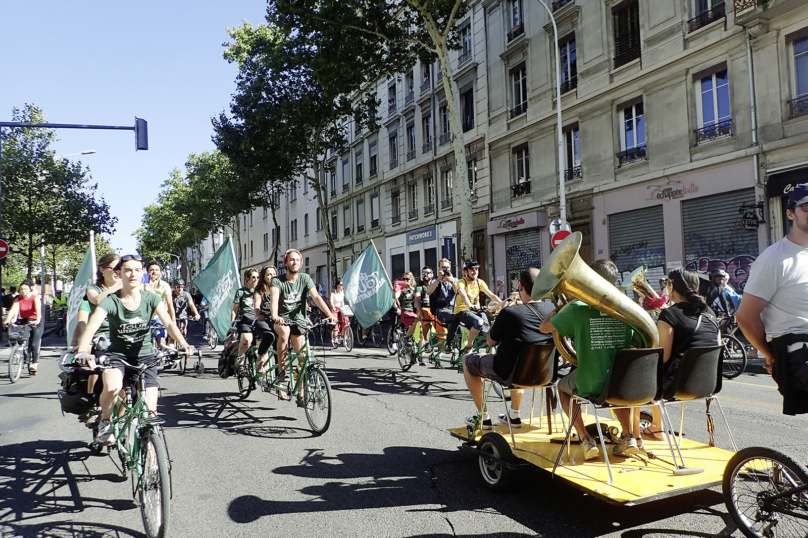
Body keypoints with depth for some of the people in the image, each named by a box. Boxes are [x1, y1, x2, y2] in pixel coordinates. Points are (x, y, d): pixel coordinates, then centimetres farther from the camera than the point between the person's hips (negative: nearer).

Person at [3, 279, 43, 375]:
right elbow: (13, 310, -16)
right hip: (24, 322, 4)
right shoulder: (18, 299, -1)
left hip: (36, 323, -4)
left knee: (34, 344, -14)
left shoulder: (36, 298, -11)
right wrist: (7, 320, -33)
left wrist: (37, 320, -44)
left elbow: (38, 309, -28)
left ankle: (35, 362, -4)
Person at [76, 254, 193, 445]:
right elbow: (92, 325, -28)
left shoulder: (151, 299, -9)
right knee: (112, 387, -32)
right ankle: (105, 422, -1)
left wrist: (184, 345, -38)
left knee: (150, 412, -9)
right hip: (117, 354, -1)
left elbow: (169, 323, -20)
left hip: (144, 356, 1)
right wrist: (82, 351, -47)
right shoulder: (111, 301, -14)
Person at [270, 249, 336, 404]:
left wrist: (330, 314, -26)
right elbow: (274, 298, -26)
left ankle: (301, 394, 4)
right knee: (284, 332, -37)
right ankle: (281, 371, -21)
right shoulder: (277, 281, -7)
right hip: (282, 319, -2)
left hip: (298, 320, 2)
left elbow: (316, 297, -12)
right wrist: (275, 316, -46)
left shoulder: (305, 278, -1)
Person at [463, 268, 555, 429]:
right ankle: (515, 415, 38)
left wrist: (498, 318, 1)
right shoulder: (552, 311, -11)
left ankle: (483, 417, 22)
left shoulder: (509, 313, -25)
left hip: (507, 373, -5)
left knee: (467, 360, 20)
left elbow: (491, 342, -10)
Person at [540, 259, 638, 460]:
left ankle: (585, 440, 14)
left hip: (590, 387, -3)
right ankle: (629, 436, 22)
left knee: (562, 385, 29)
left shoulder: (579, 309, -12)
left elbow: (544, 327, 1)